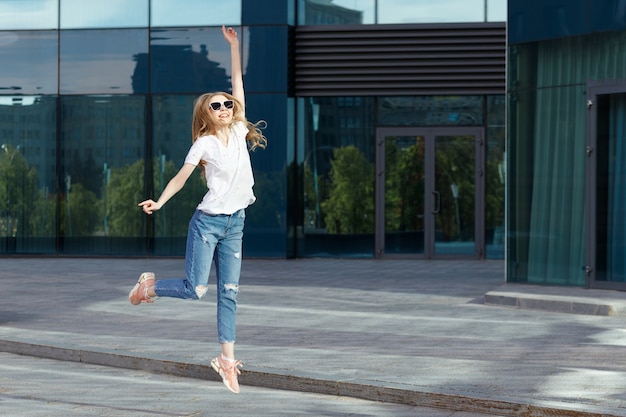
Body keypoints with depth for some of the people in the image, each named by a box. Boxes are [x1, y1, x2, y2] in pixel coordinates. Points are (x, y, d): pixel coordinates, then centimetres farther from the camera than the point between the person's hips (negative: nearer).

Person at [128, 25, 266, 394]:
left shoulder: (238, 132, 7)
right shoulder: (204, 143, -6)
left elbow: (238, 84, 8)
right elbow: (181, 177, -8)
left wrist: (234, 46, 6)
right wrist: (158, 202, -22)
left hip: (235, 224, 5)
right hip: (208, 221, -5)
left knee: (229, 292, 4)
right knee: (194, 289, -8)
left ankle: (227, 358, 7)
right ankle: (150, 286, 19)